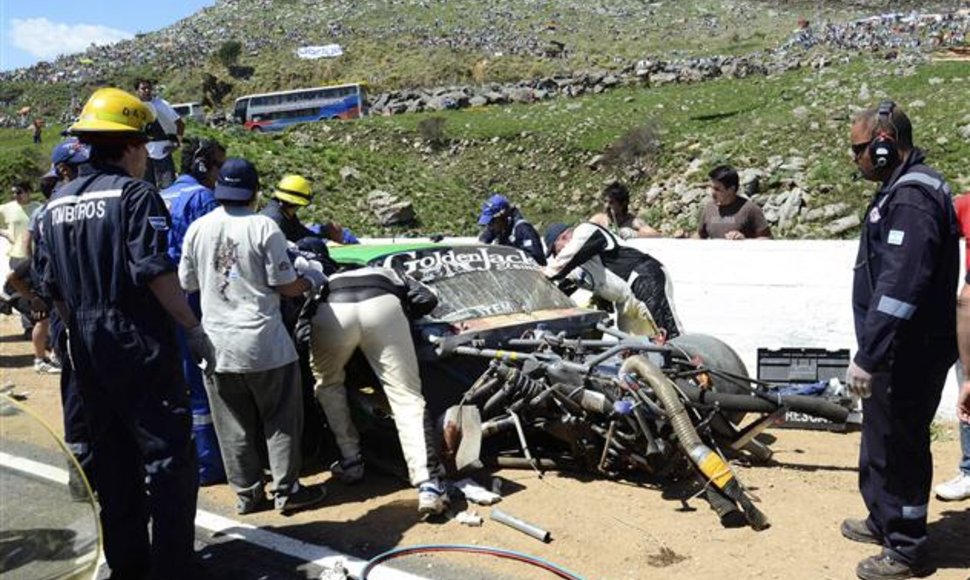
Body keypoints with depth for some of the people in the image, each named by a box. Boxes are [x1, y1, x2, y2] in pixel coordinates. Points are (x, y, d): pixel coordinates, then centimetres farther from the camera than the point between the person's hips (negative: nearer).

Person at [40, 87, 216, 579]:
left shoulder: (58, 203, 11)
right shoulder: (135, 194, -11)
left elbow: (54, 287, 14)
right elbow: (155, 272, -20)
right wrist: (194, 328, -13)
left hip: (87, 347, 8)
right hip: (138, 344, -7)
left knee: (112, 459, 16)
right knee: (168, 455, 0)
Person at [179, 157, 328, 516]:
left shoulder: (197, 229, 2)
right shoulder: (263, 227, -11)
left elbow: (187, 283, 10)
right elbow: (285, 286, -10)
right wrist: (312, 281, 9)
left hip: (216, 344, 4)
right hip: (263, 342, -4)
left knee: (234, 426, 12)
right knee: (281, 419, 9)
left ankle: (247, 494, 20)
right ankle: (286, 491, 12)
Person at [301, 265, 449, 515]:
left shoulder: (328, 282, 47)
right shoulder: (390, 275, 42)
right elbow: (427, 299, 24)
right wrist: (405, 315, 40)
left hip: (331, 311, 1)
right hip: (383, 305, -1)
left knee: (328, 385, 29)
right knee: (407, 398, 3)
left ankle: (351, 461, 29)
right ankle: (428, 485, -10)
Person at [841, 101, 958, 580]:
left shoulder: (912, 199, -21)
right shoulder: (903, 189, 13)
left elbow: (898, 289, -29)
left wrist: (867, 357, -27)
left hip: (907, 355, -10)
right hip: (899, 351, 10)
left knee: (897, 446, 2)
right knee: (881, 441, 21)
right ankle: (883, 522, 38)